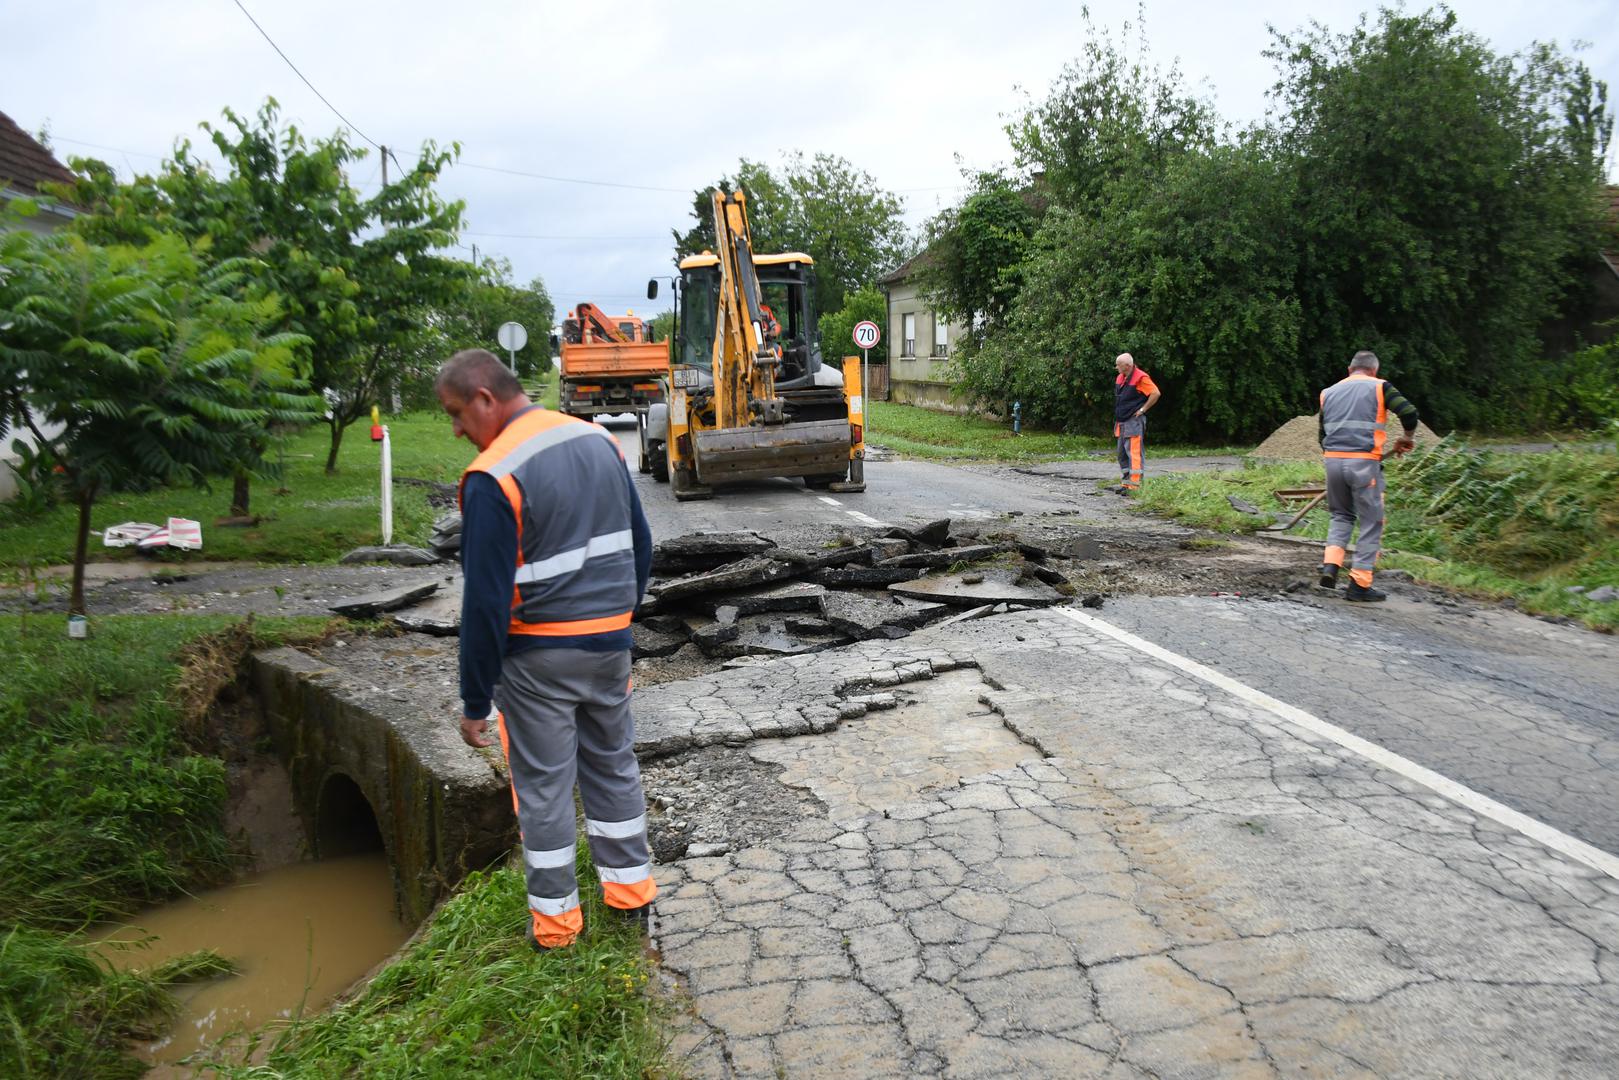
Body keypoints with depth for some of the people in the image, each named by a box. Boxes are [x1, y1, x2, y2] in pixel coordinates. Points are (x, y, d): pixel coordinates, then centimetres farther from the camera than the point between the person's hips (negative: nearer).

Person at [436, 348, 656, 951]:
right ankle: (631, 891, 32)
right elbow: (640, 546, 10)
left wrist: (476, 702, -11)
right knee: (613, 764, 20)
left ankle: (554, 920, 21)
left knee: (543, 784, 9)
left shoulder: (493, 477, -19)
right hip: (610, 641, 6)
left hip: (538, 655, -6)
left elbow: (486, 602, -19)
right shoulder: (600, 440, 3)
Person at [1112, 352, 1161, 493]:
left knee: (1134, 453, -11)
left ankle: (1134, 485, -13)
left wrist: (1142, 410, -14)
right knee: (1122, 454, 14)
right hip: (1121, 422, 10)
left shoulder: (1140, 378, -14)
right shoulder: (1120, 378, 13)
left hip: (1134, 422, -10)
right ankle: (1127, 482, 22)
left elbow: (1156, 393, -18)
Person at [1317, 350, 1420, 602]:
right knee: (1370, 522, 5)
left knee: (1341, 515, 21)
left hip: (1333, 460, 4)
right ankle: (1359, 584, 3)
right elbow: (1408, 411, -7)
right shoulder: (1379, 387, 5)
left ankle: (1330, 566, 1)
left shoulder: (1329, 392, 17)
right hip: (1364, 463, -4)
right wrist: (1408, 438, 10)